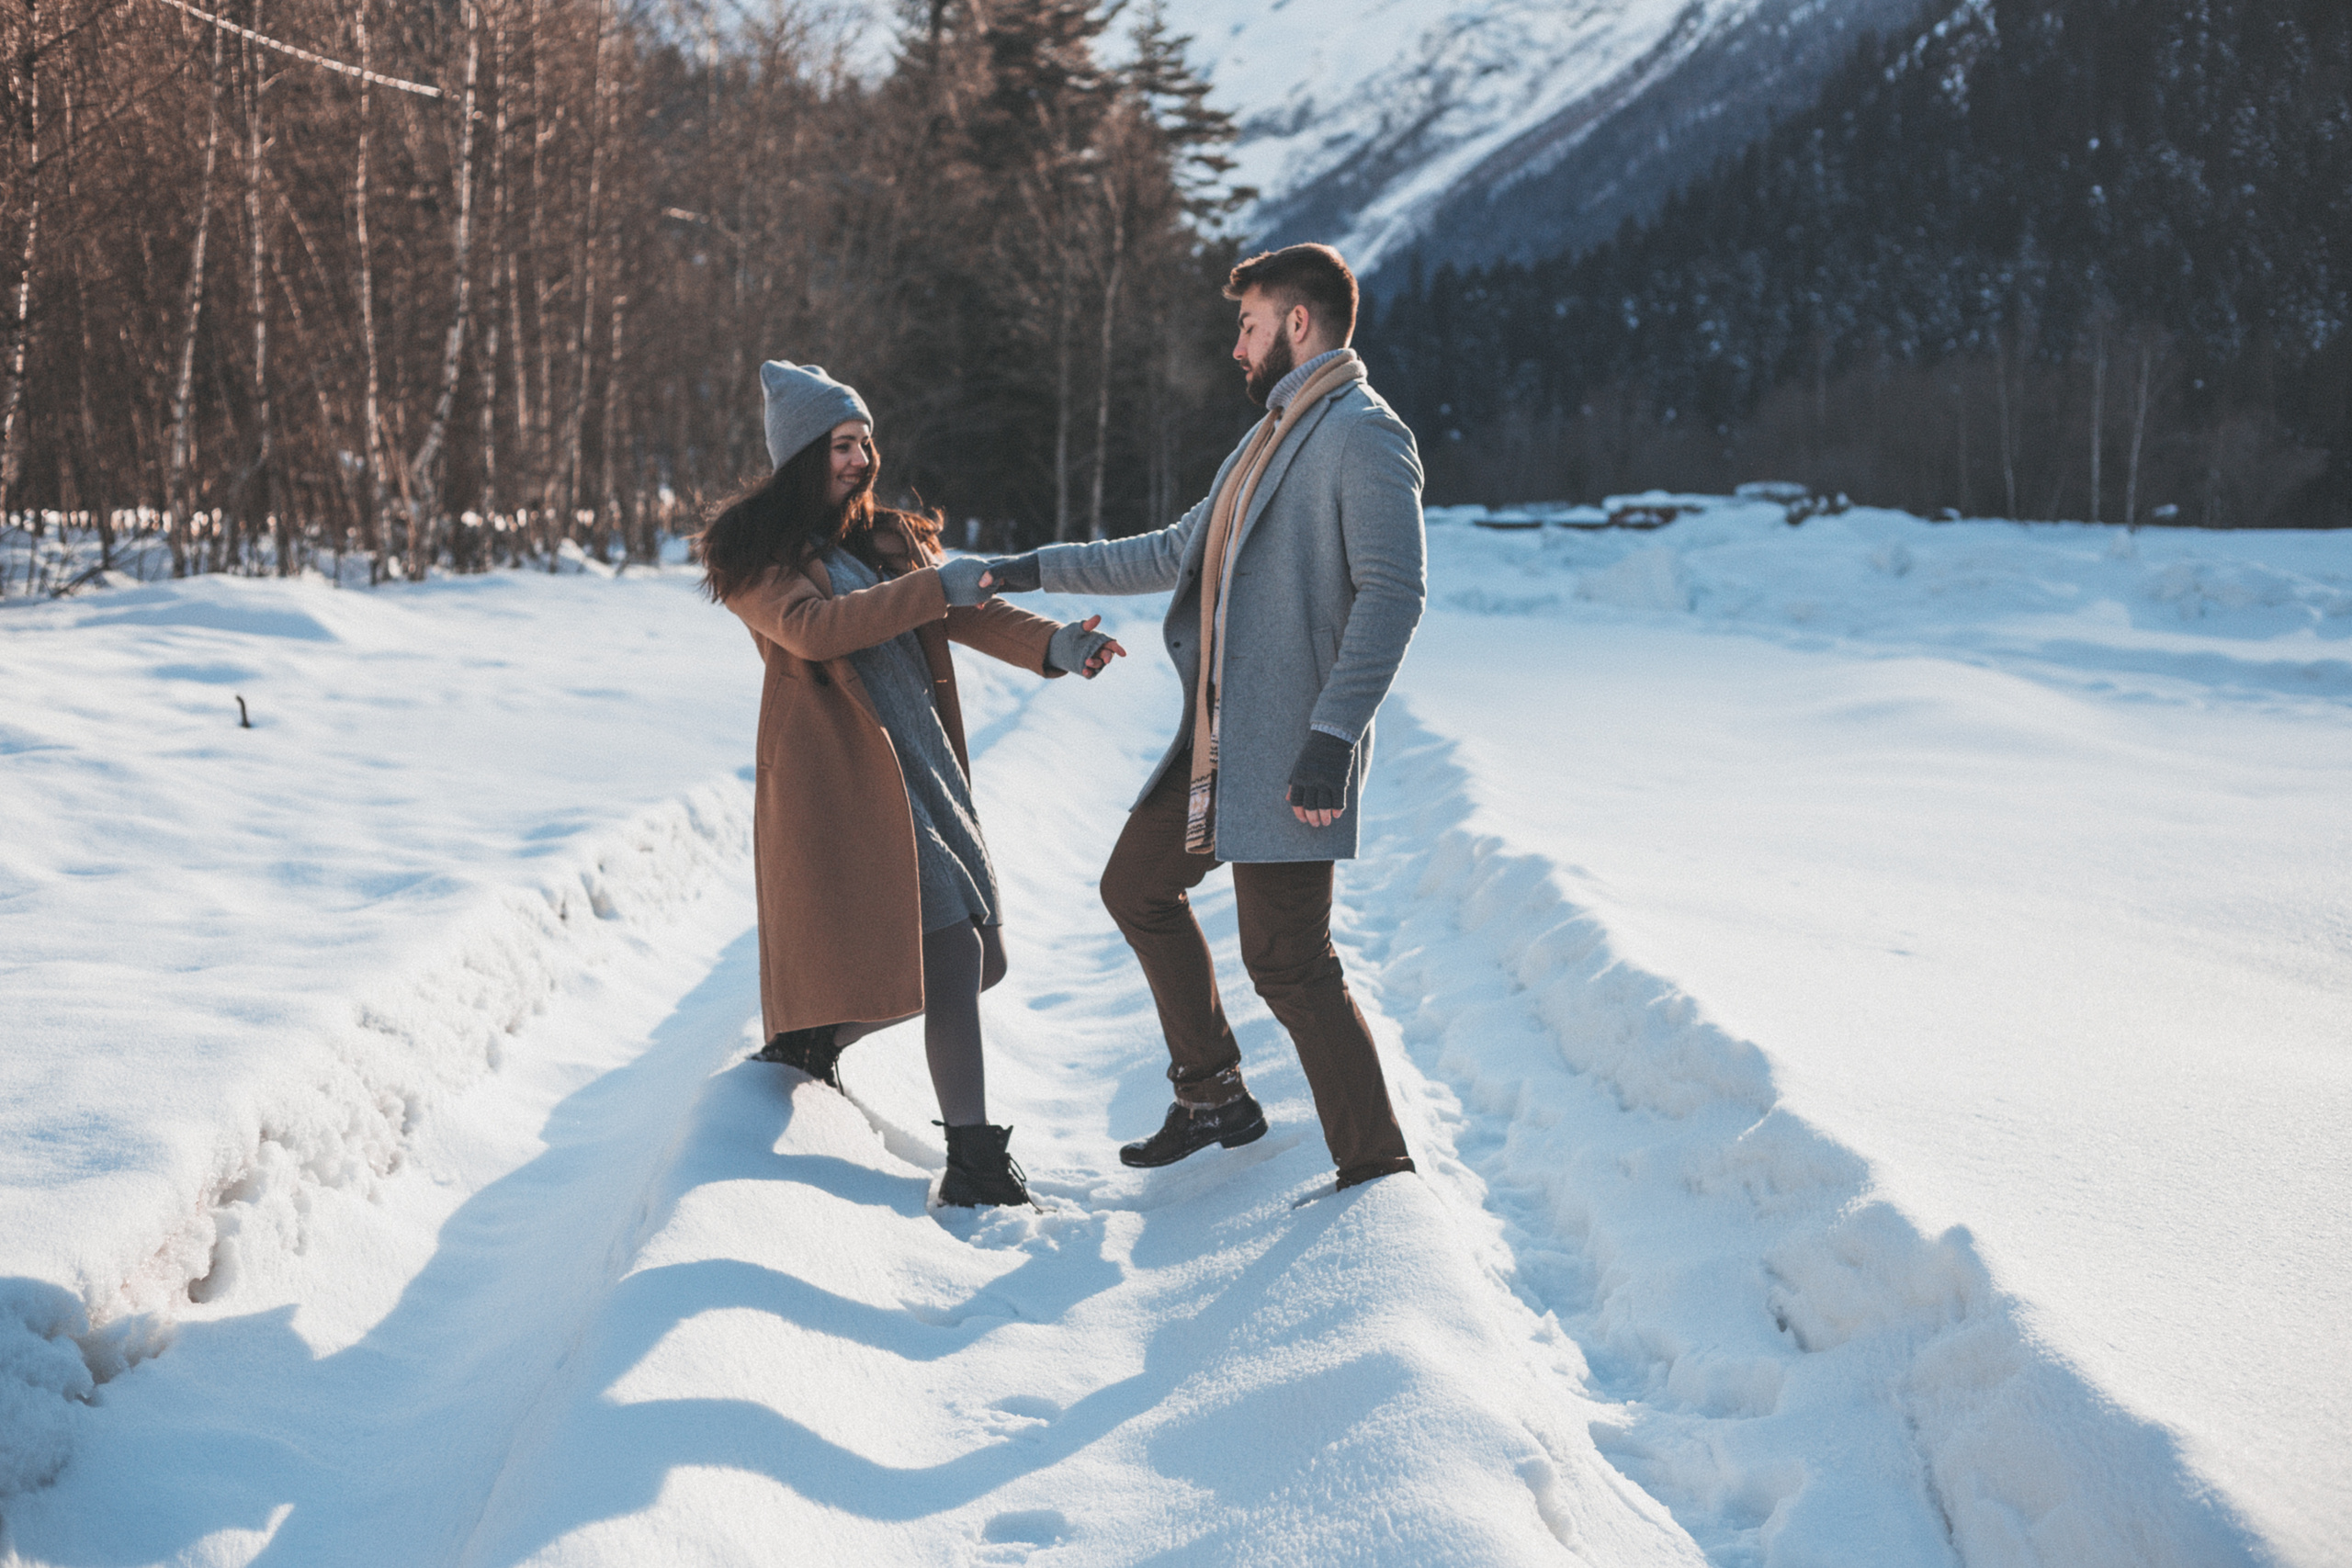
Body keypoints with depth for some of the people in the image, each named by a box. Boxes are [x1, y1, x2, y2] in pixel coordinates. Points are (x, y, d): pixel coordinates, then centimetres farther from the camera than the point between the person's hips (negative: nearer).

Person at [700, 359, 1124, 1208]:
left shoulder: (889, 538, 19)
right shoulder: (754, 554, -1)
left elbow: (963, 613, 7)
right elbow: (811, 627, -19)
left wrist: (1050, 644, -11)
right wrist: (932, 588, -22)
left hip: (923, 756, 7)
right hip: (838, 765, -7)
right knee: (949, 944, -17)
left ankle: (809, 1041, 33)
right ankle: (974, 1159, -14)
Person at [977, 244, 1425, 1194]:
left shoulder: (1363, 436, -12)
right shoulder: (1271, 439, 20)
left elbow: (1393, 591, -23)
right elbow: (1176, 553, 29)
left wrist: (1333, 738, -28)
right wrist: (1038, 570, 28)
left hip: (1286, 757, -11)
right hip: (1215, 741, 11)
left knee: (1287, 963, -9)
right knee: (1137, 888, 21)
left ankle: (1378, 1169, 2)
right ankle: (1214, 1099, 32)